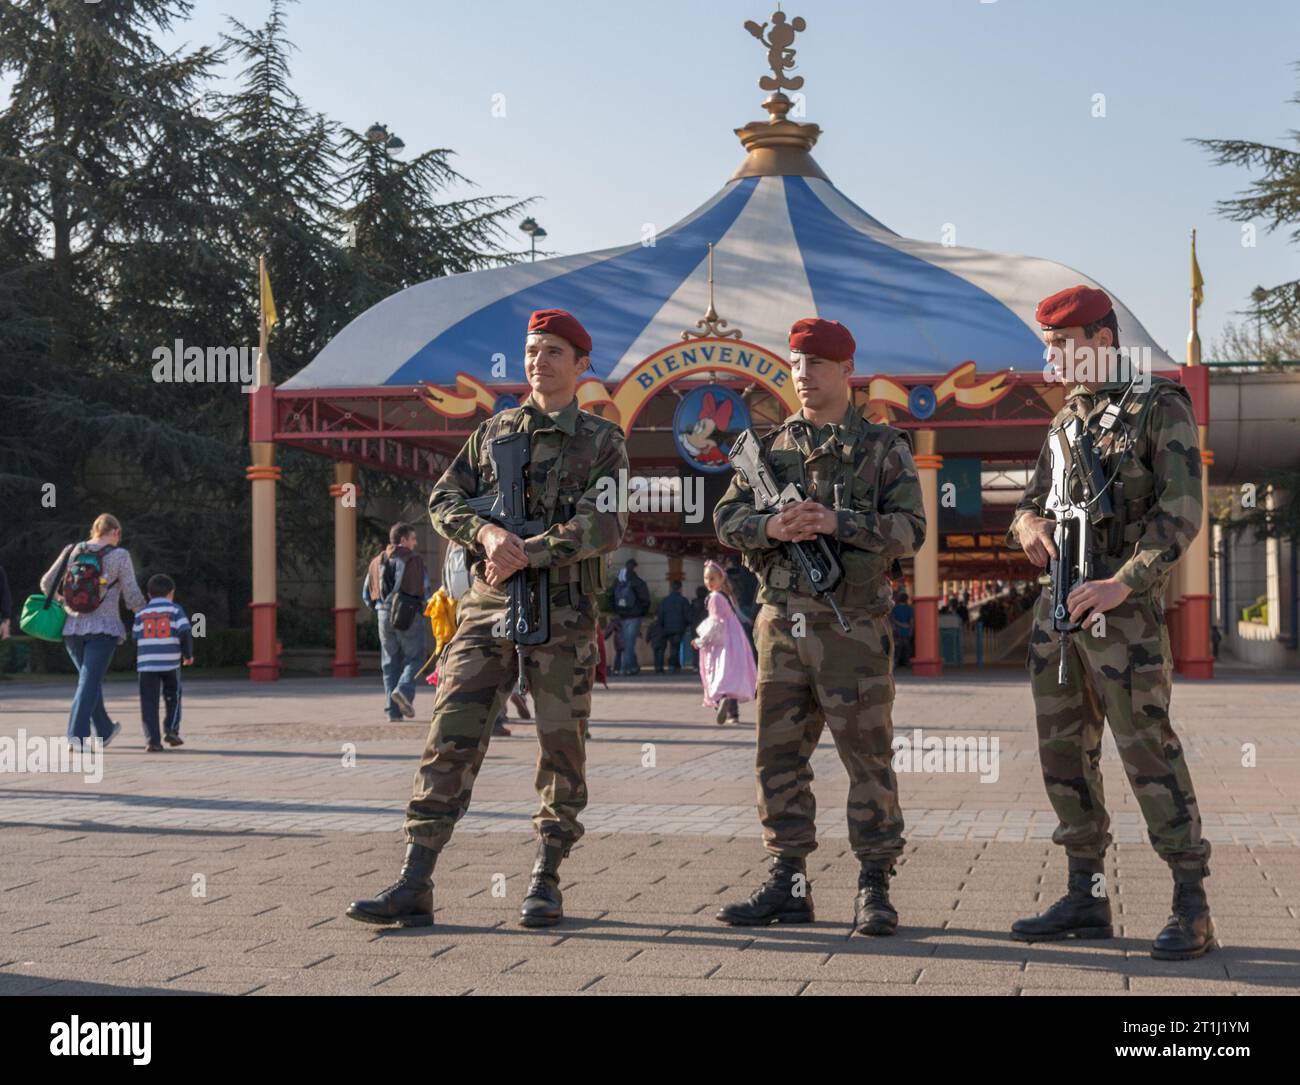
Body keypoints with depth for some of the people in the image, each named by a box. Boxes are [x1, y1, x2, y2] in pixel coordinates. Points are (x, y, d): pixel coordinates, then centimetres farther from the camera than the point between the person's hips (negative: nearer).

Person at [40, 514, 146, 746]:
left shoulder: (72, 551, 5)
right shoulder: (119, 556, -5)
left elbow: (47, 584, 9)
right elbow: (132, 596, -4)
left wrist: (63, 600, 28)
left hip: (73, 627, 5)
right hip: (103, 628, -5)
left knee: (91, 679, 19)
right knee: (89, 682, -6)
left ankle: (103, 731, 32)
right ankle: (77, 735, -17)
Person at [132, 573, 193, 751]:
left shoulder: (141, 613, 10)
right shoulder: (175, 610, 2)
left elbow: (135, 637, 10)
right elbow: (185, 633, -7)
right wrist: (188, 654, 6)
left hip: (146, 663, 1)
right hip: (170, 662, -1)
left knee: (149, 702, 1)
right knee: (172, 696, 19)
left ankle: (153, 741, -7)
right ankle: (171, 729, 4)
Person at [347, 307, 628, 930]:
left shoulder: (602, 442, 6)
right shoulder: (494, 431, 16)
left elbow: (606, 523, -9)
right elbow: (443, 501, 7)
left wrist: (528, 552, -18)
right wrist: (488, 533, -14)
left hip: (563, 612, -2)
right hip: (487, 605, 2)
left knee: (561, 745, 2)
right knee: (450, 739, -5)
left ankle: (545, 883, 13)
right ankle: (414, 886, -5)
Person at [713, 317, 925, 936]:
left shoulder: (884, 447, 3)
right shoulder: (771, 446, 13)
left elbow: (909, 530, -6)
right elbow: (727, 519, 6)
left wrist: (838, 523, -19)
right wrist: (773, 527, -14)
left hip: (852, 625, -4)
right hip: (782, 622, 4)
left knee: (867, 755, -1)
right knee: (779, 756, 7)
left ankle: (873, 890, 6)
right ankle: (788, 884, 16)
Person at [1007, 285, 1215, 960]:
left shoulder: (1161, 410, -5)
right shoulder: (1066, 420, 17)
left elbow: (1181, 514, -13)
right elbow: (1031, 502, 21)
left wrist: (1121, 584, -24)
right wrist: (1029, 524, -4)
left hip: (1122, 607, -8)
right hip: (1056, 604, 8)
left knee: (1147, 747, -10)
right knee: (1064, 751, 8)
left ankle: (1191, 908, -6)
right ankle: (1086, 898, 16)